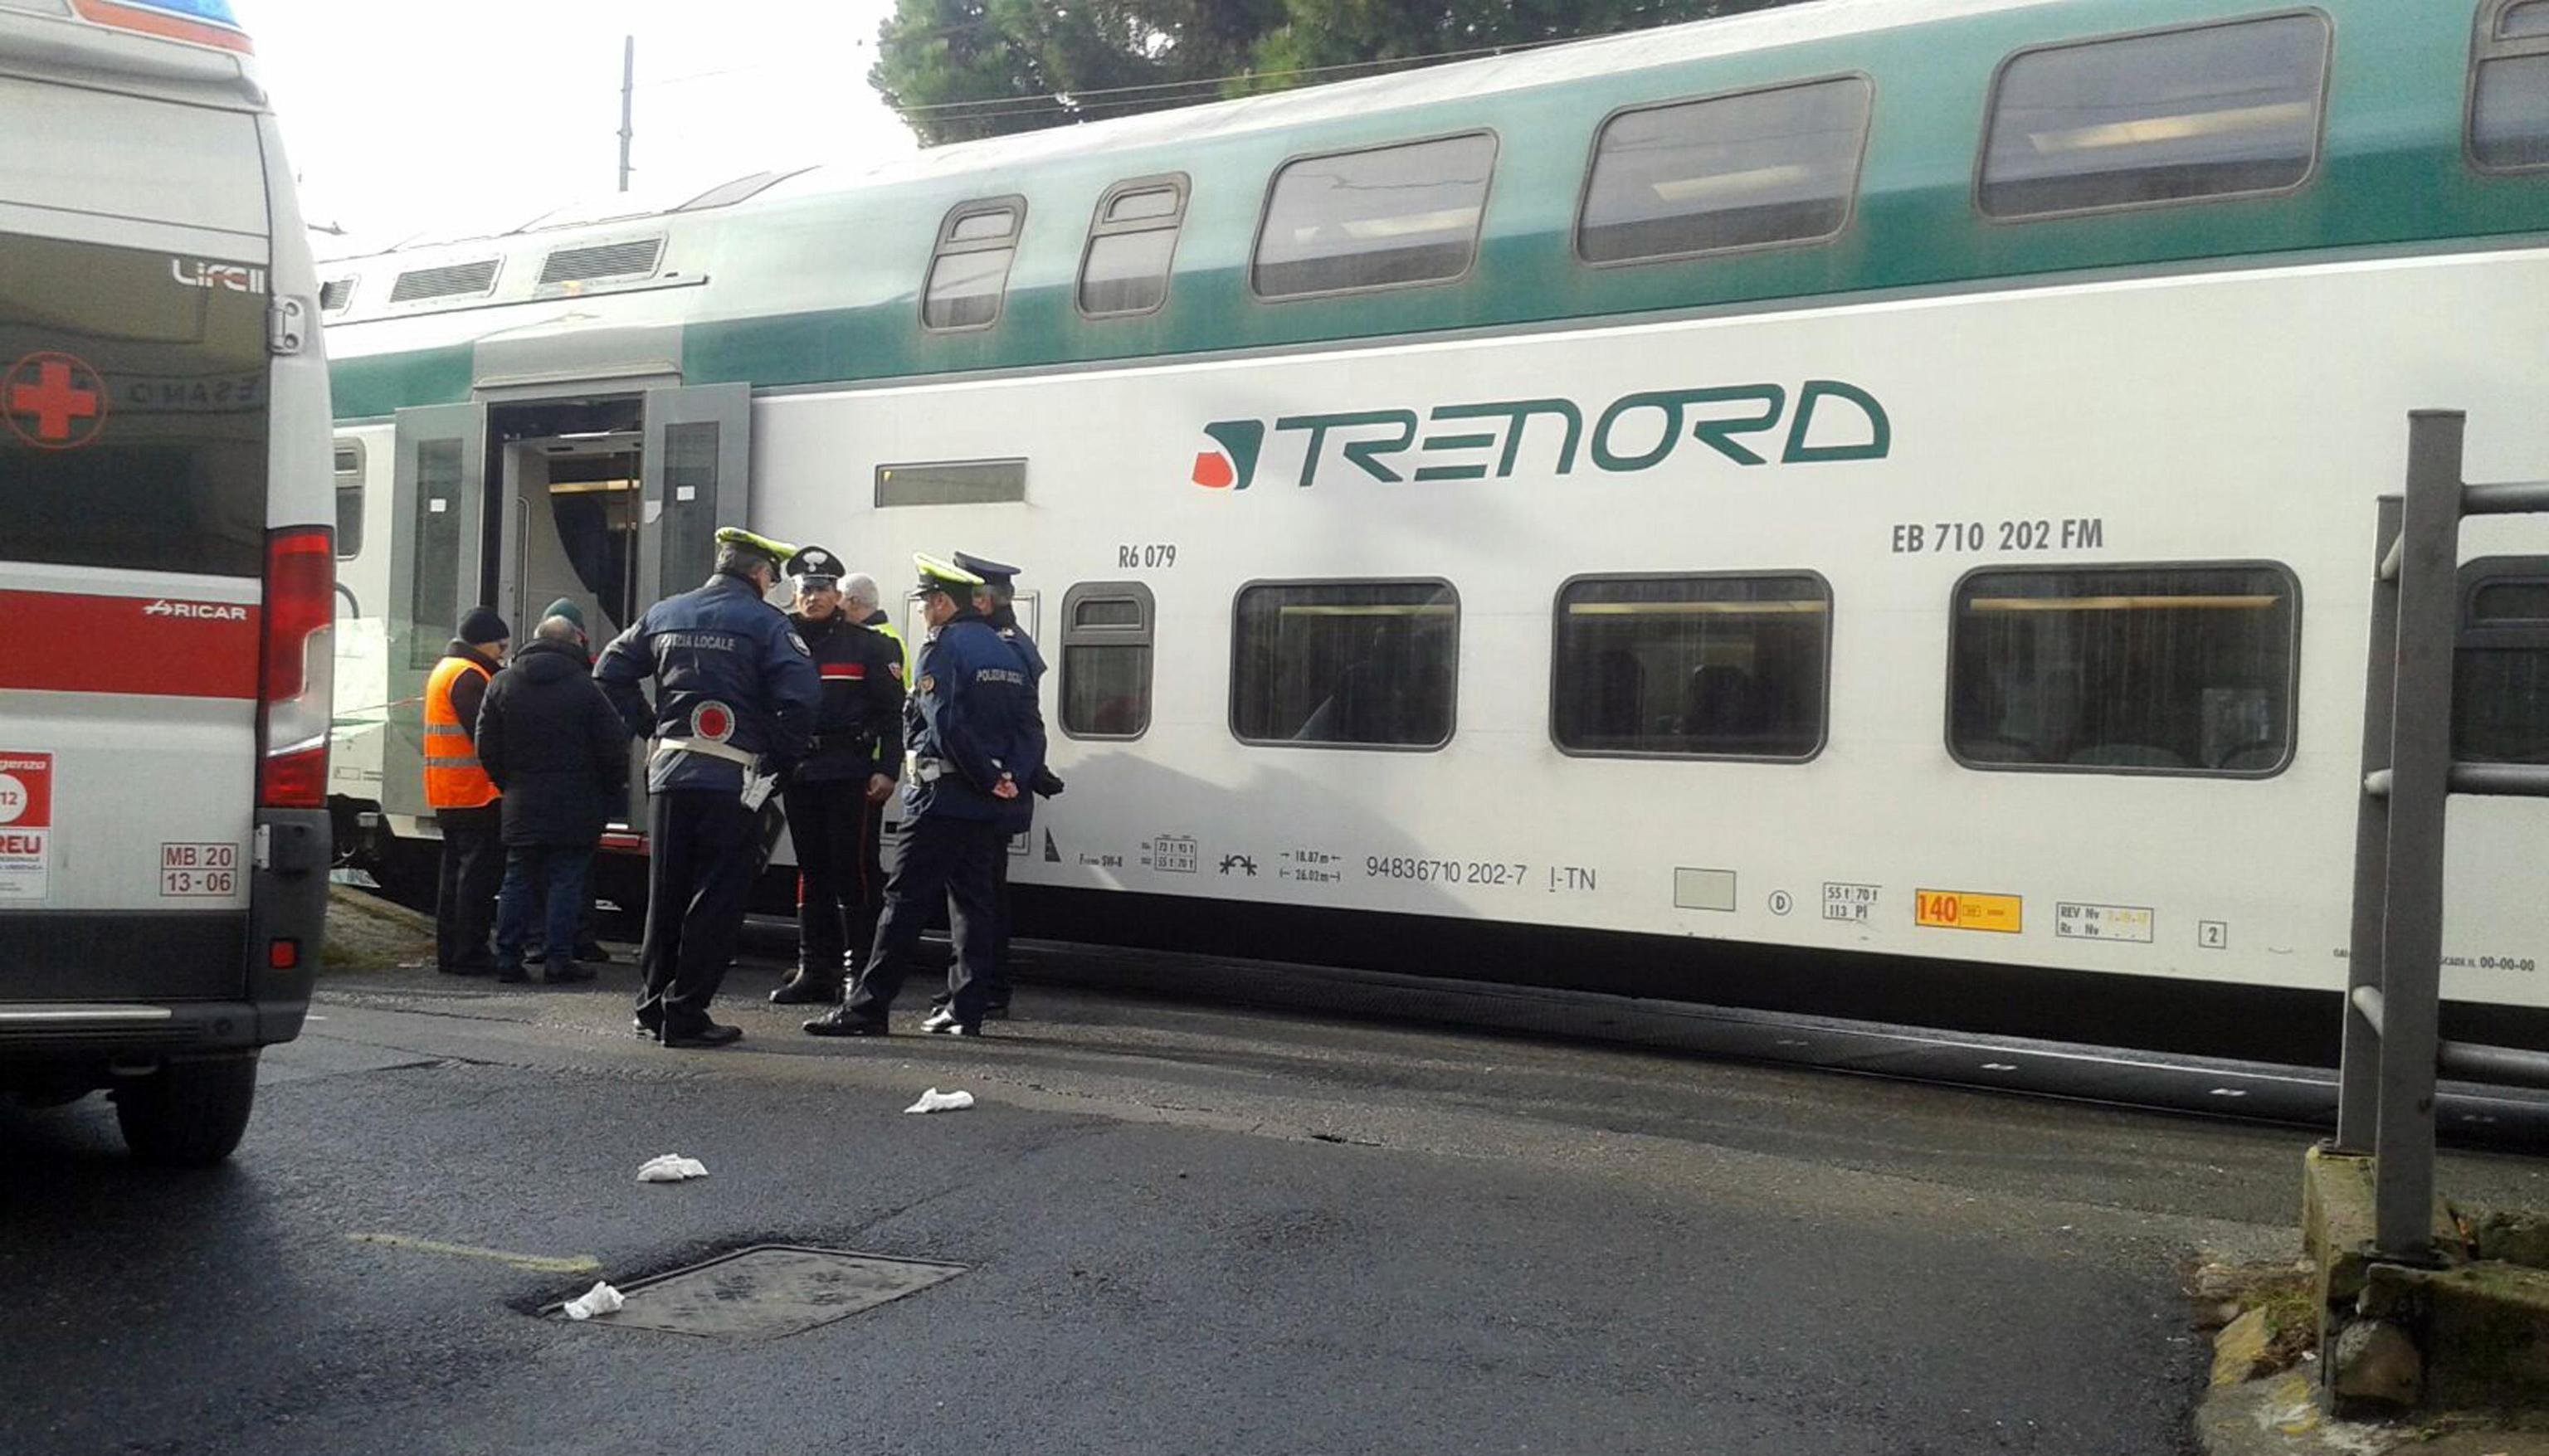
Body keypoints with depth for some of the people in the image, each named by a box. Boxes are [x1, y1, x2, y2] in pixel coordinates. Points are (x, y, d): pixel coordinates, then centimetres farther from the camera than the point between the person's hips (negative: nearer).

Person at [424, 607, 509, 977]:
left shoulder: (445, 670, 20)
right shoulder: (468, 677, -14)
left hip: (448, 795, 10)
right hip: (476, 794, -10)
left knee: (456, 871, 13)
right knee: (478, 874, -7)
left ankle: (449, 952, 17)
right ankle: (468, 955, -6)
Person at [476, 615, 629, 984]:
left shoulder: (501, 684, 4)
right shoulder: (585, 686, -7)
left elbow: (487, 747, 5)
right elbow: (614, 745, -7)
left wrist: (509, 784, 16)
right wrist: (609, 792, 7)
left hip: (521, 805, 3)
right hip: (573, 808, -3)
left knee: (517, 881, 10)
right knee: (565, 882, 1)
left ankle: (507, 958, 10)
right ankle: (560, 961, 0)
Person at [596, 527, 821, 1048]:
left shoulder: (664, 614, 12)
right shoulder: (764, 622, -5)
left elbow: (610, 672, 15)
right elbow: (800, 695, -16)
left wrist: (650, 727, 14)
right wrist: (779, 757, -4)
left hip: (668, 771, 5)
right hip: (730, 779, -5)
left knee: (666, 894, 15)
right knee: (717, 898, 1)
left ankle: (653, 1005, 23)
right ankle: (685, 1015, 1)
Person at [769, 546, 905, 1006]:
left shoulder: (867, 645, 1)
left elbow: (892, 712, -2)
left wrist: (886, 770, -10)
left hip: (851, 775, -5)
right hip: (800, 773, 5)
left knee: (855, 873, -5)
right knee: (812, 874, 10)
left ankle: (859, 972, 0)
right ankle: (814, 972, 17)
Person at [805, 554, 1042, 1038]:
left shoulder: (943, 648, -9)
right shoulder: (1005, 652, 16)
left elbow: (947, 725, -19)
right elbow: (1026, 727, 11)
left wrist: (990, 778, -12)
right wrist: (1012, 780, 1)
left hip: (943, 798, -8)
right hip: (991, 805, 8)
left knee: (906, 900, -6)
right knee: (972, 901, 10)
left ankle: (867, 1007, -4)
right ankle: (967, 1011, 10)